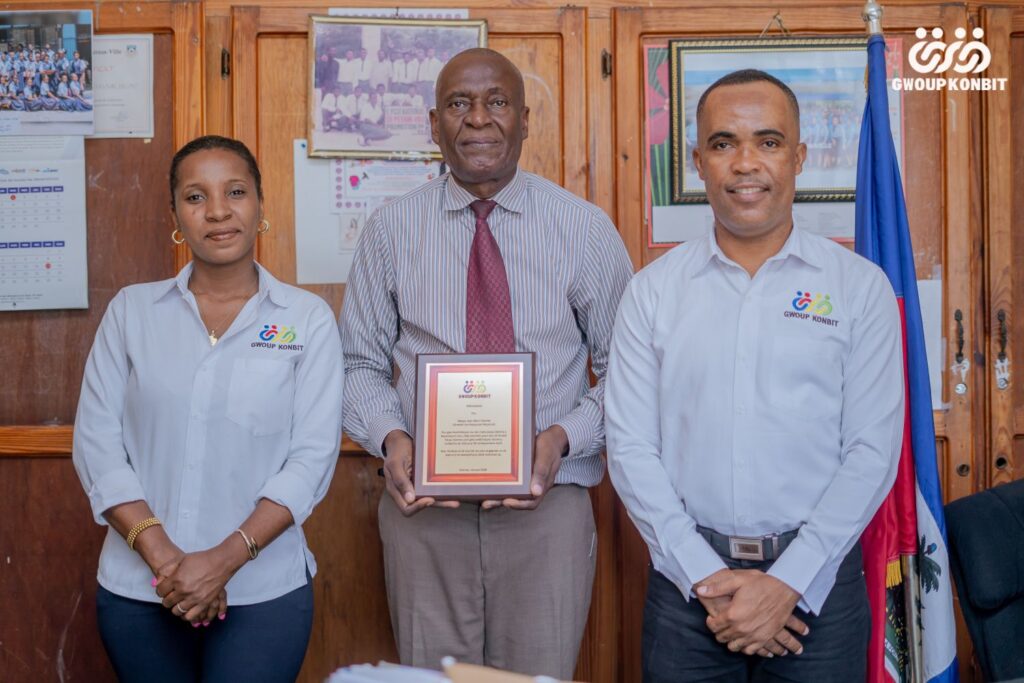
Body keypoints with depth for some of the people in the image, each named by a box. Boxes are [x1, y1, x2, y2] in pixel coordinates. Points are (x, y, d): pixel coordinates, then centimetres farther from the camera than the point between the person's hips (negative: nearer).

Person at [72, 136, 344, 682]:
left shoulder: (308, 319, -1)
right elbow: (96, 444, 0)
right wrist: (162, 557, -11)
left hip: (264, 591, -2)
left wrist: (225, 559, -15)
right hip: (136, 592, 2)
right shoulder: (131, 311, 3)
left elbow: (312, 457, -6)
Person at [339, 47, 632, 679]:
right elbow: (361, 364, 8)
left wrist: (564, 437, -13)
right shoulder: (391, 230, 4)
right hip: (424, 503, 1)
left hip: (548, 501, 0)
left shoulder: (586, 229, 0)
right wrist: (390, 436, -11)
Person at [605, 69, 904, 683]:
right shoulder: (653, 291, 2)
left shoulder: (860, 286, 0)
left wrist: (787, 583, -12)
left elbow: (872, 451, -5)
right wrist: (706, 577, -11)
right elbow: (631, 449, -2)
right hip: (688, 577, 1)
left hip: (818, 579, 0)